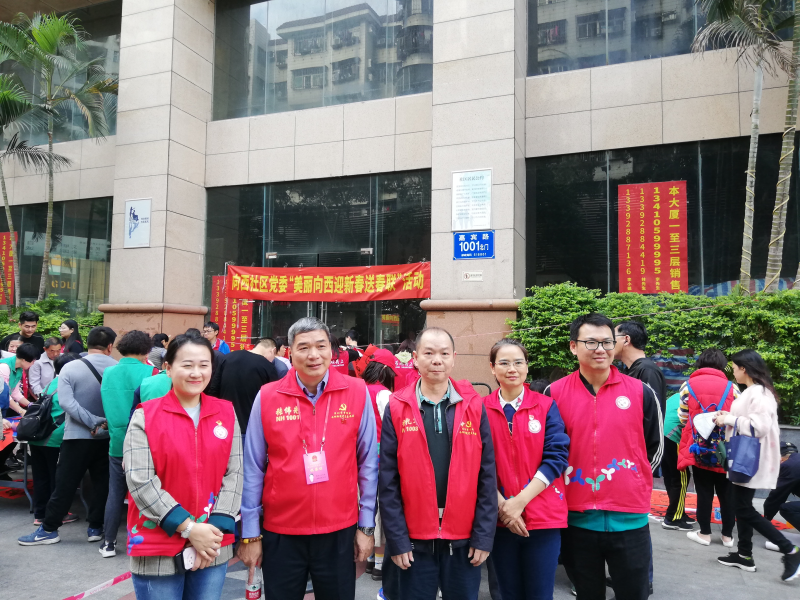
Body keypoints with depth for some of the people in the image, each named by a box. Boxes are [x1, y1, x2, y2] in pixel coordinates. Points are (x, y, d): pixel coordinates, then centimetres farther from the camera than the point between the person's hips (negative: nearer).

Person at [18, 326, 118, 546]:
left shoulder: (70, 368, -7)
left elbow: (66, 401, -16)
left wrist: (94, 423, -16)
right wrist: (105, 422, 5)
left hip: (78, 436, -1)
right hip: (107, 436, 1)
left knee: (65, 484, 8)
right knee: (102, 483, 11)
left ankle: (48, 529, 15)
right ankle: (95, 528, 16)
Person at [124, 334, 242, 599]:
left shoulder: (226, 413, 3)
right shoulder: (145, 416, -5)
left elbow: (234, 473, 0)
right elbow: (140, 481, -13)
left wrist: (216, 527, -11)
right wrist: (188, 528, -16)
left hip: (213, 548, 3)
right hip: (158, 550, -2)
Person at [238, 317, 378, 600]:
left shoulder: (357, 393, -6)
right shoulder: (267, 397, -6)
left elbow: (368, 462, 0)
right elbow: (252, 469, 0)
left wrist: (366, 525, 1)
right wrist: (250, 533, 2)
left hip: (339, 531, 0)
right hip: (280, 532, 0)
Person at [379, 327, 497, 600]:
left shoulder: (473, 406, -1)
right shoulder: (397, 408, -4)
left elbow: (487, 475, 0)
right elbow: (388, 480, -4)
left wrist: (483, 536, -3)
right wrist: (396, 539, -6)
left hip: (464, 539, 1)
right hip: (413, 540, -1)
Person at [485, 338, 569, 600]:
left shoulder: (546, 406, -1)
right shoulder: (481, 409, 1)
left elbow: (556, 457, -8)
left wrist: (520, 501, -15)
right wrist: (501, 505, -12)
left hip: (543, 516, -1)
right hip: (499, 518, 1)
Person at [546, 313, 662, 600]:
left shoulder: (641, 392, -3)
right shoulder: (554, 393, -4)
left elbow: (655, 446, 10)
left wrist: (630, 479, 10)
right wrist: (563, 476, 5)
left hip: (630, 518, 0)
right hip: (577, 519, 0)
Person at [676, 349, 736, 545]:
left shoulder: (688, 385, 1)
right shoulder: (731, 388, 4)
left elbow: (683, 419, 4)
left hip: (699, 448, -1)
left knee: (704, 492, 8)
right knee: (726, 493, 12)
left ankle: (705, 533, 16)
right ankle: (727, 535, 22)